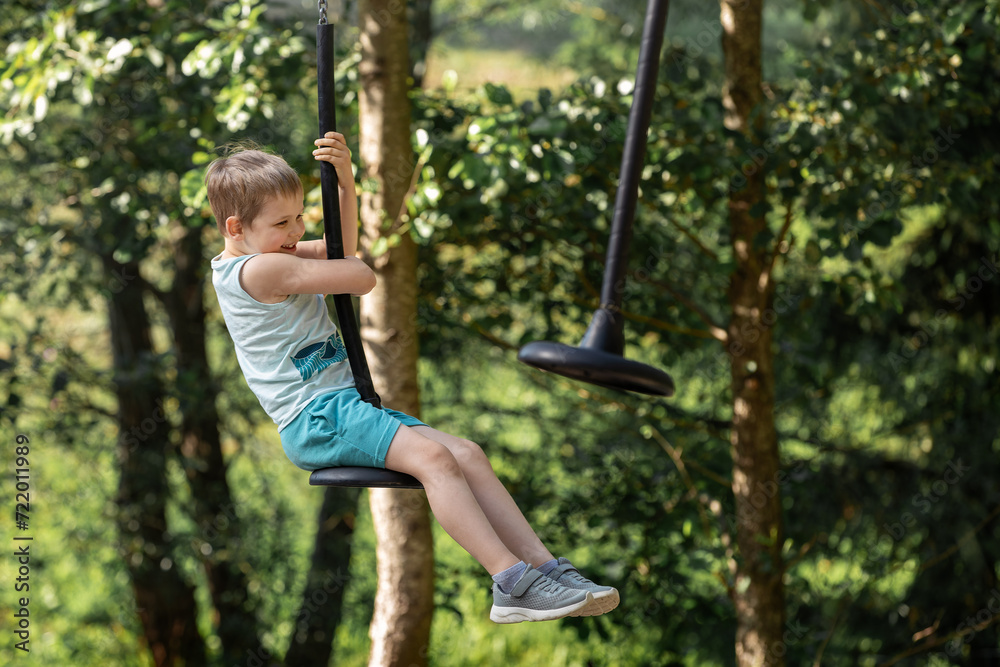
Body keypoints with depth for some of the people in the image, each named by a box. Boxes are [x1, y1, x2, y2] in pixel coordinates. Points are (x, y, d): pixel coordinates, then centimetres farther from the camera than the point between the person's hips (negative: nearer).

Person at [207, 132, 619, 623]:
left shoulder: (264, 255, 18)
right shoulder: (260, 269, -14)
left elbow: (341, 246, 24)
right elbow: (361, 278, -15)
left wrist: (344, 179, 9)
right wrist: (349, 265, 9)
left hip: (344, 405, 10)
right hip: (315, 418, -10)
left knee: (467, 454, -4)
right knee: (432, 457, -28)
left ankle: (544, 565, -12)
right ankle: (512, 581, -34)